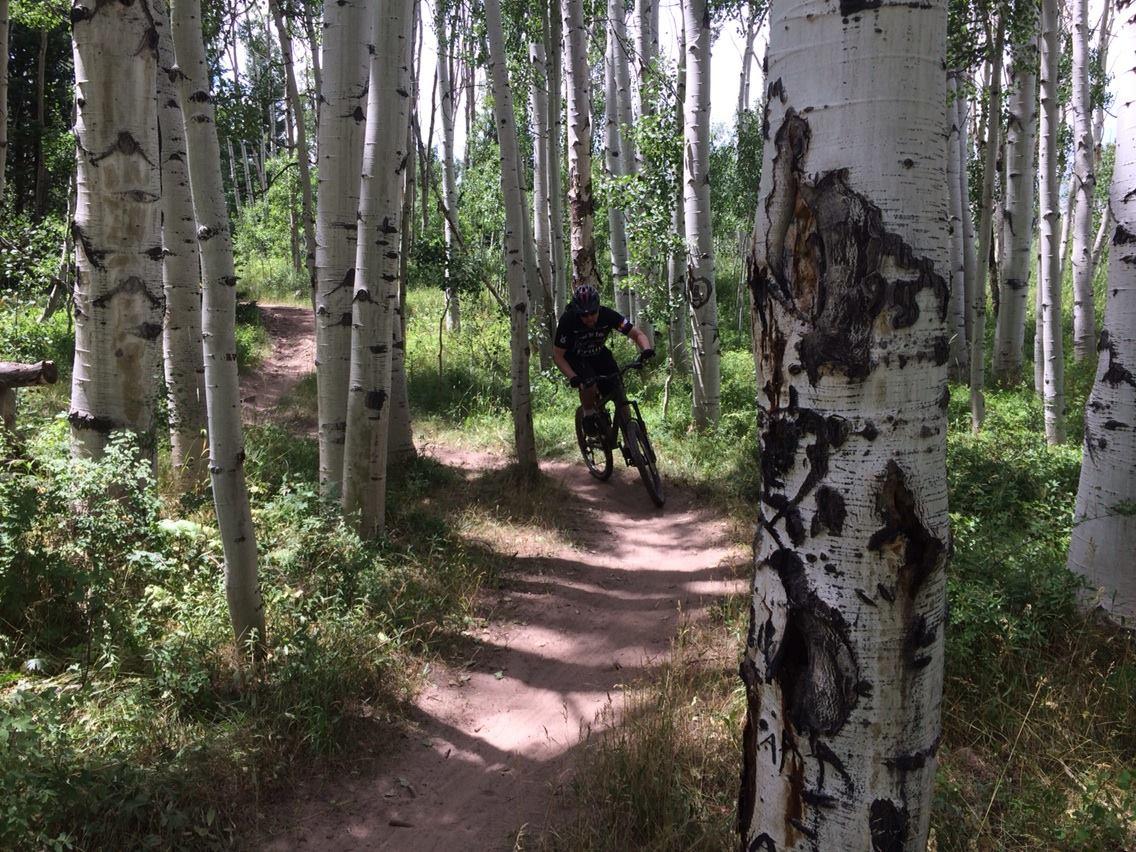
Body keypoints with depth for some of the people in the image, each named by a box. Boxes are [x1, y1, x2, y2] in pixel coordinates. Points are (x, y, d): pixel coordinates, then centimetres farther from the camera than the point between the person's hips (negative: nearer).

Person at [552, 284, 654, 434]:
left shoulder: (607, 315, -26)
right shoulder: (567, 321, -31)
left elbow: (638, 334, -21)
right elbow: (558, 355, -24)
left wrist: (646, 349, -43)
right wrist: (573, 377, -39)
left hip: (598, 354, 3)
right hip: (575, 357, -3)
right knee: (589, 382, -33)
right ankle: (588, 415, -7)